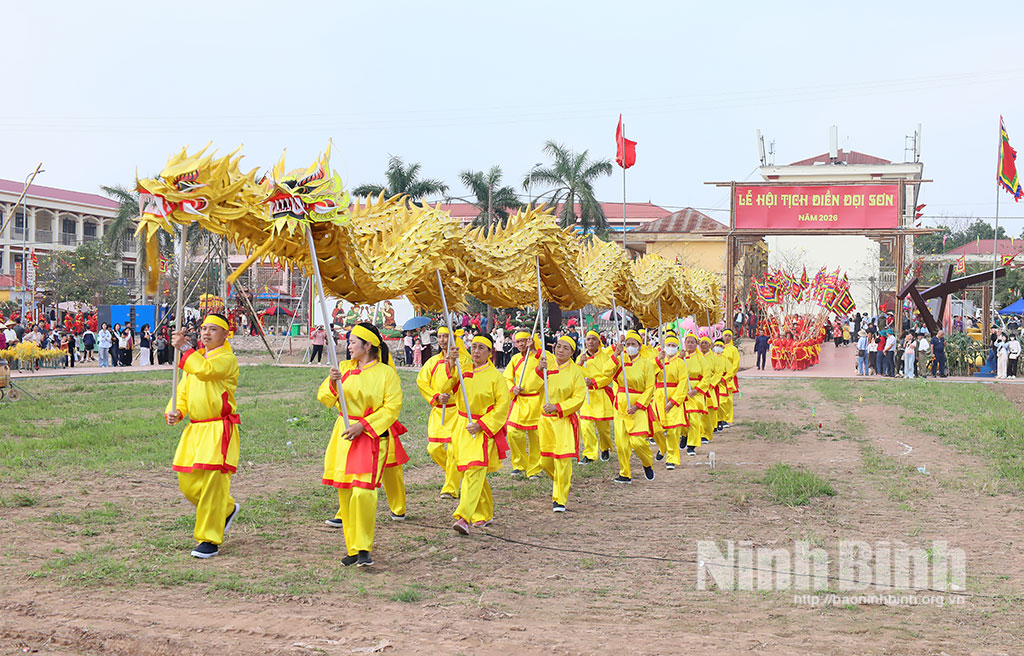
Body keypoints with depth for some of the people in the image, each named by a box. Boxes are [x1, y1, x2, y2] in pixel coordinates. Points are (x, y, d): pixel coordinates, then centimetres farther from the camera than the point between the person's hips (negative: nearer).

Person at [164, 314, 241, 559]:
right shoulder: (194, 358, 18)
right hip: (195, 429, 8)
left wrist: (184, 348, -20)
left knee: (212, 482, -11)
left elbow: (205, 370, -27)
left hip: (220, 429, -8)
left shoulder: (227, 359, -7)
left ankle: (210, 540, -2)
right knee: (188, 484, 9)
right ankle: (227, 509, 33)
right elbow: (183, 391, 19)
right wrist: (175, 411, 0)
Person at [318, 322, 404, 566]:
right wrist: (332, 383, -13)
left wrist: (363, 425, -16)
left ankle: (364, 549, -6)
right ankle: (352, 548, 17)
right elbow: (324, 398, 9)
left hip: (372, 437, -5)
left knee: (364, 491, -17)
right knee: (345, 492, 6)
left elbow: (392, 408, -9)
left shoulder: (387, 373, -3)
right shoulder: (344, 368, 11)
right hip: (344, 436, 5)